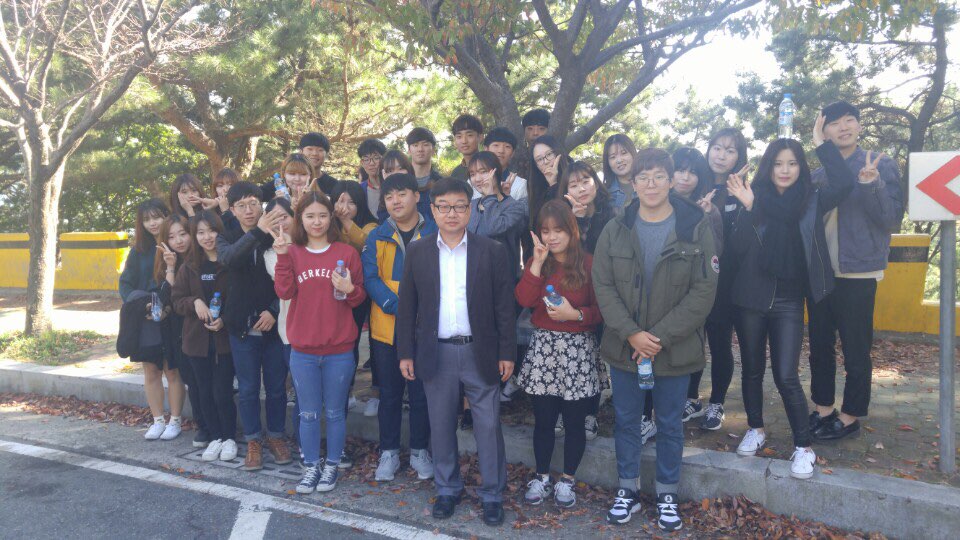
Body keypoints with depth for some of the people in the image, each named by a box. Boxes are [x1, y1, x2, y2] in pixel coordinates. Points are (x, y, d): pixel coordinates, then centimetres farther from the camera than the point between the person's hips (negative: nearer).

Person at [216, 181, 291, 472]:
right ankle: (253, 441, 23)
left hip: (274, 326, 0)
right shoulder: (227, 239, 1)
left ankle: (276, 436, 27)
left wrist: (274, 310, -15)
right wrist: (257, 232, -38)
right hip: (242, 328, 1)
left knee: (276, 387, 10)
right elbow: (228, 258, -23)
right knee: (248, 389, 9)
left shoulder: (276, 237, -2)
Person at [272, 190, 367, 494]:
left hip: (339, 349, -1)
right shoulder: (292, 253, 3)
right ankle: (311, 466, 26)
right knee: (308, 413, 11)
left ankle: (332, 465, 27)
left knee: (335, 412, 11)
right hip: (303, 350, 1)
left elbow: (361, 297, 3)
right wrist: (282, 257, -20)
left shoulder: (347, 253, 0)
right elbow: (284, 292, -11)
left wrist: (350, 290, -18)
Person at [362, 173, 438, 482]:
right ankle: (389, 451, 26)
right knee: (389, 393, 11)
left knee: (421, 392, 9)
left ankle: (420, 450, 26)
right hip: (386, 327, 1)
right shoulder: (377, 237, 3)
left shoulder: (434, 235, -1)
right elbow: (370, 278, -6)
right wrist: (394, 305, -20)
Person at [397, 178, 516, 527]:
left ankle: (492, 494, 21)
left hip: (480, 352, -1)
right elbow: (407, 307, 5)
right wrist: (406, 353, 2)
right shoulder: (417, 252, 3)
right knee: (441, 426, 12)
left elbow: (504, 306, -1)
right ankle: (447, 488, 30)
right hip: (436, 352, 2)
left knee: (488, 426, 5)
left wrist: (507, 353, -3)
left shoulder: (492, 251, -1)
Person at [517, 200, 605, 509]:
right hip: (544, 346, 3)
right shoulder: (536, 263, 7)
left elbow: (600, 310, -3)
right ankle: (541, 477, 27)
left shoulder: (588, 264, -4)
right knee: (543, 419, 10)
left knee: (575, 420, 8)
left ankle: (567, 480, 26)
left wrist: (575, 314, -19)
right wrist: (538, 262, -14)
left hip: (578, 348, -2)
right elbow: (524, 300, -10)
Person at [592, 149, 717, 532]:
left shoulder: (696, 228, -7)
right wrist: (631, 333, -15)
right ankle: (628, 489, 31)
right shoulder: (615, 230, -1)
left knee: (670, 424, 13)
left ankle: (667, 494, 31)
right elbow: (603, 286, -3)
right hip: (624, 346, 2)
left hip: (675, 349, -1)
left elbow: (704, 291, -10)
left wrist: (661, 337, -16)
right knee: (625, 420, 13)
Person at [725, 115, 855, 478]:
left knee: (786, 375, -6)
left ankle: (804, 448, 8)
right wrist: (747, 207, -23)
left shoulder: (811, 200, 1)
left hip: (788, 301, -1)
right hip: (751, 297, 2)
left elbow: (844, 184, -18)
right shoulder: (755, 198, -1)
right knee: (752, 369, 14)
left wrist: (821, 143, -12)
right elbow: (737, 248, -9)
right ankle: (755, 429, 33)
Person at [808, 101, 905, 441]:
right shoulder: (818, 175, 9)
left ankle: (850, 417, 18)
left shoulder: (881, 166, -4)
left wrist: (871, 185, -25)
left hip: (857, 275, -5)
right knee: (820, 347, 13)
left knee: (856, 352, 4)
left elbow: (893, 221, -10)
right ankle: (823, 409, 27)